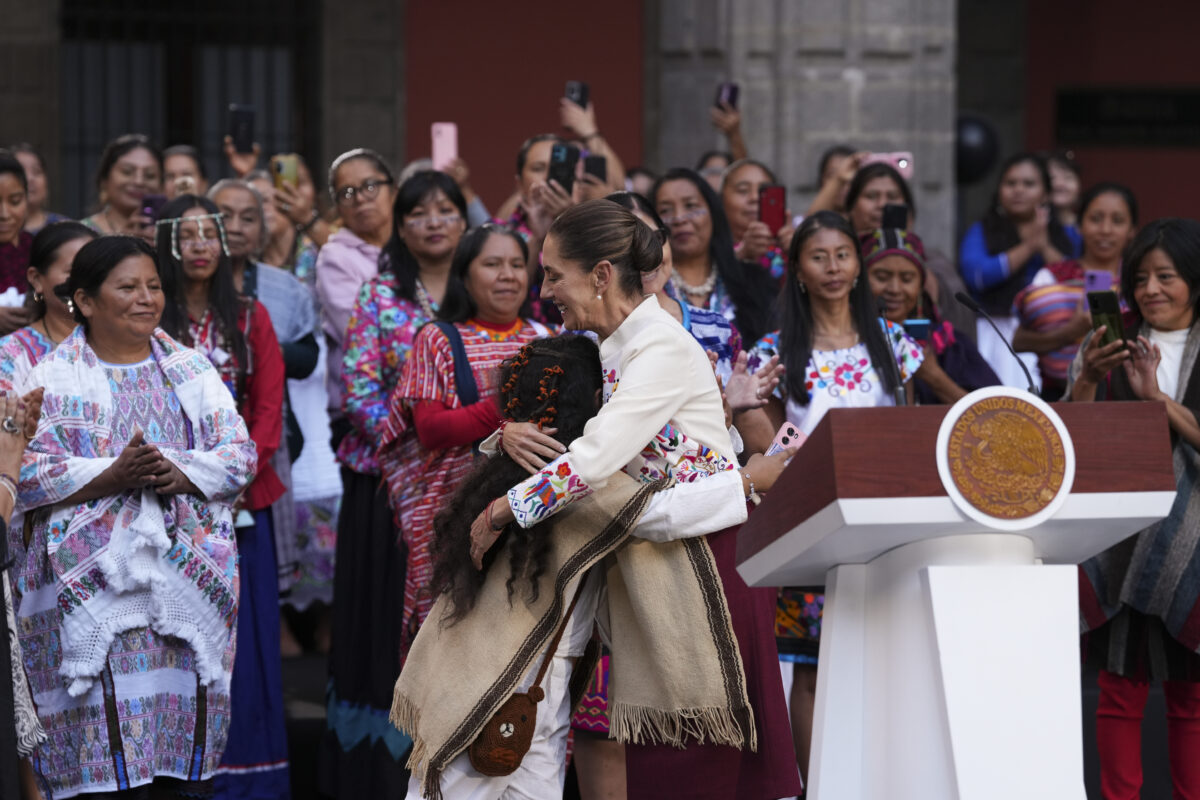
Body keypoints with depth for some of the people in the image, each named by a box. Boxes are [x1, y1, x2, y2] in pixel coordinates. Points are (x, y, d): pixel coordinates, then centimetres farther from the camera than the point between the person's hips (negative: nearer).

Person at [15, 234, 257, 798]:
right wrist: (112, 476, -19)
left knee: (188, 702, -1)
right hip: (93, 577, -3)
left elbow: (240, 452, 8)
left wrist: (182, 473, -11)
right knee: (107, 713, -10)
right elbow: (27, 472, -7)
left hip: (190, 574, 3)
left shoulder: (190, 369, 14)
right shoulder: (54, 377, 3)